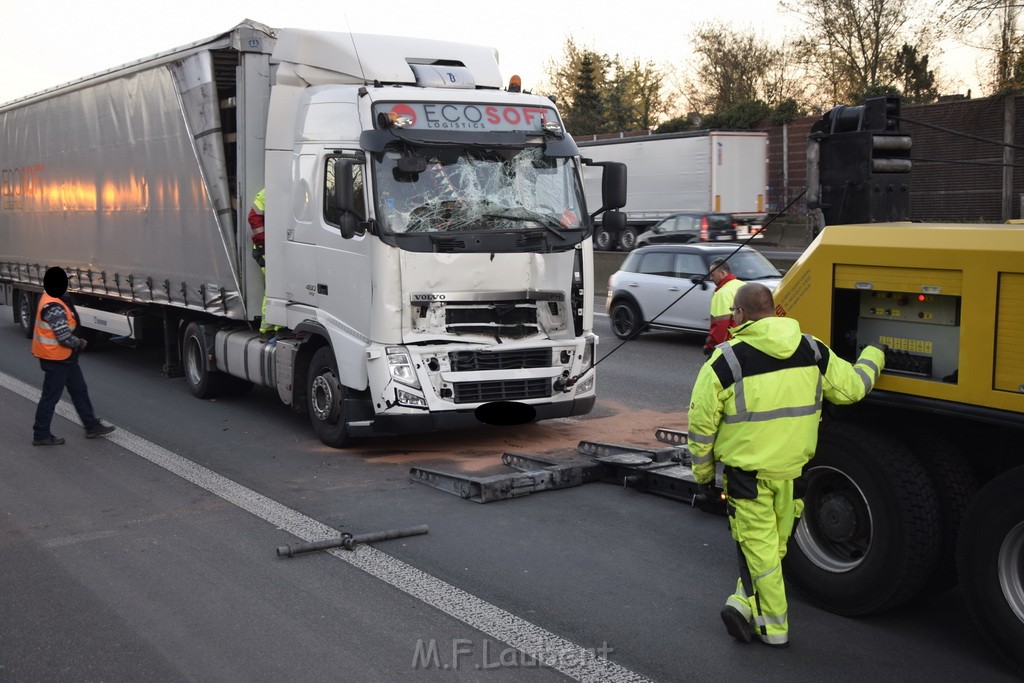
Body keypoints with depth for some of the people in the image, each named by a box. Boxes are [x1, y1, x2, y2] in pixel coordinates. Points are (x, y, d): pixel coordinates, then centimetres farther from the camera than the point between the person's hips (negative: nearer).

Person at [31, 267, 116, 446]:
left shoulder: (50, 298, 3)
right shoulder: (54, 308, -28)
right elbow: (65, 338, -28)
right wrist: (81, 343, -9)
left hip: (65, 356, 10)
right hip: (56, 358, -10)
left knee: (79, 390, 17)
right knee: (51, 396, 2)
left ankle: (91, 425, 26)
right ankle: (41, 435, 14)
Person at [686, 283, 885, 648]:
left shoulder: (725, 361, -15)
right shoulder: (813, 350, -4)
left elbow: (702, 423, -10)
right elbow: (851, 387, 9)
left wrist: (703, 473, 5)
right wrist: (873, 356, 29)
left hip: (746, 472, -3)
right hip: (793, 470, 4)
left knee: (759, 546, 7)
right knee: (775, 544, 18)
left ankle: (773, 627, 13)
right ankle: (745, 604, 12)